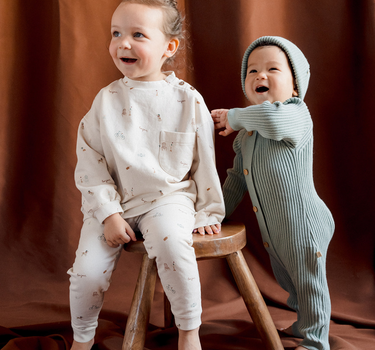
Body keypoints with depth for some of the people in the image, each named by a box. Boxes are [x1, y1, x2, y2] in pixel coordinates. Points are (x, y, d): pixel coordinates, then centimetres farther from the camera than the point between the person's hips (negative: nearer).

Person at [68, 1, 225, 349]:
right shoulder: (106, 100, -1)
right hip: (115, 201, 2)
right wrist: (107, 213, -9)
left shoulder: (188, 99, -4)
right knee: (87, 270, -10)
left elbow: (206, 160, 2)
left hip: (169, 196, -2)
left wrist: (208, 212, 3)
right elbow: (90, 163, 0)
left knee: (171, 242, -33)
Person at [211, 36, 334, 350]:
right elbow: (237, 179, 17)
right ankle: (305, 321, 49)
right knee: (287, 281, 25)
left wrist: (234, 116, -27)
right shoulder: (246, 134, 7)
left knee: (309, 283, 7)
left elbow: (274, 119, -44)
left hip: (303, 226, -8)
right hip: (272, 232, 8)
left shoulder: (297, 115, -18)